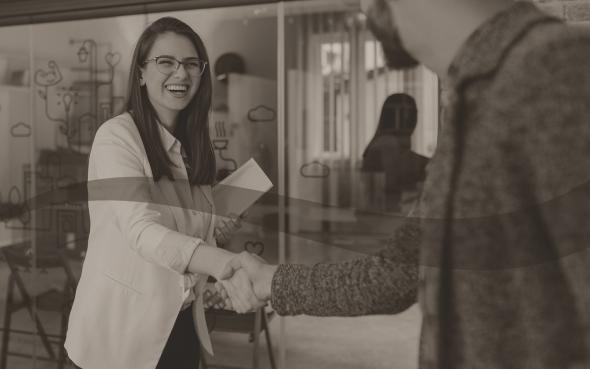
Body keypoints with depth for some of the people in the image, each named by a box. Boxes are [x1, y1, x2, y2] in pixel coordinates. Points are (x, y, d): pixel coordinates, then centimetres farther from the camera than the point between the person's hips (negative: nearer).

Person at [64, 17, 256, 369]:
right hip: (124, 325, -6)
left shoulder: (195, 146, 6)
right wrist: (229, 265, -40)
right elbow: (142, 231, -28)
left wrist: (219, 230, -4)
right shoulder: (117, 136, -15)